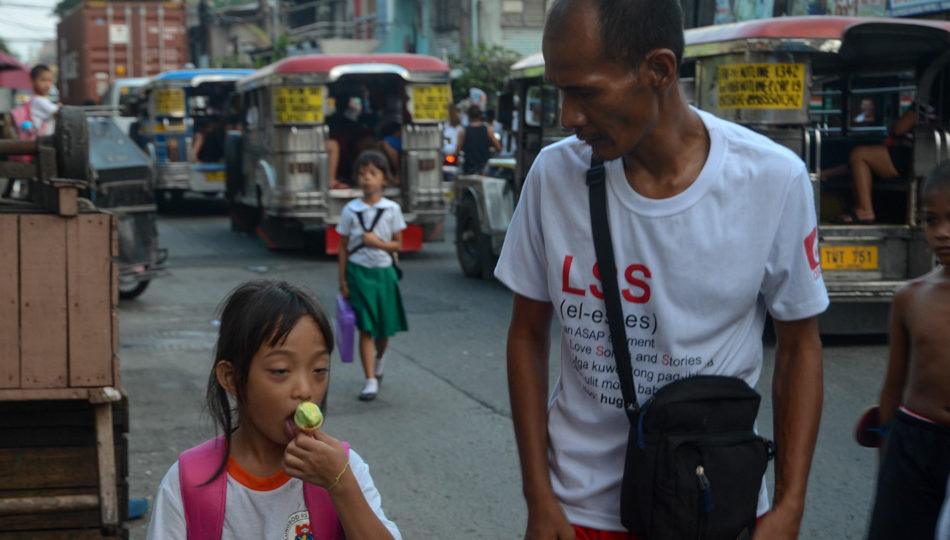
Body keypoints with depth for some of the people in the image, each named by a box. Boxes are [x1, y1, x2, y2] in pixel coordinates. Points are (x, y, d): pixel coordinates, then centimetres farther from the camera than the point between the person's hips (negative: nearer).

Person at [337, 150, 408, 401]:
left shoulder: (392, 209, -1)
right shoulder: (351, 210, -2)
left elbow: (398, 244, 4)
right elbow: (344, 248, 2)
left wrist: (378, 242, -15)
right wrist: (343, 281, -1)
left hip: (383, 272, 1)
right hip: (358, 272, -1)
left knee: (383, 328, 11)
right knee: (365, 328, -5)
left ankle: (379, 357, 43)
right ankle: (371, 380, -3)